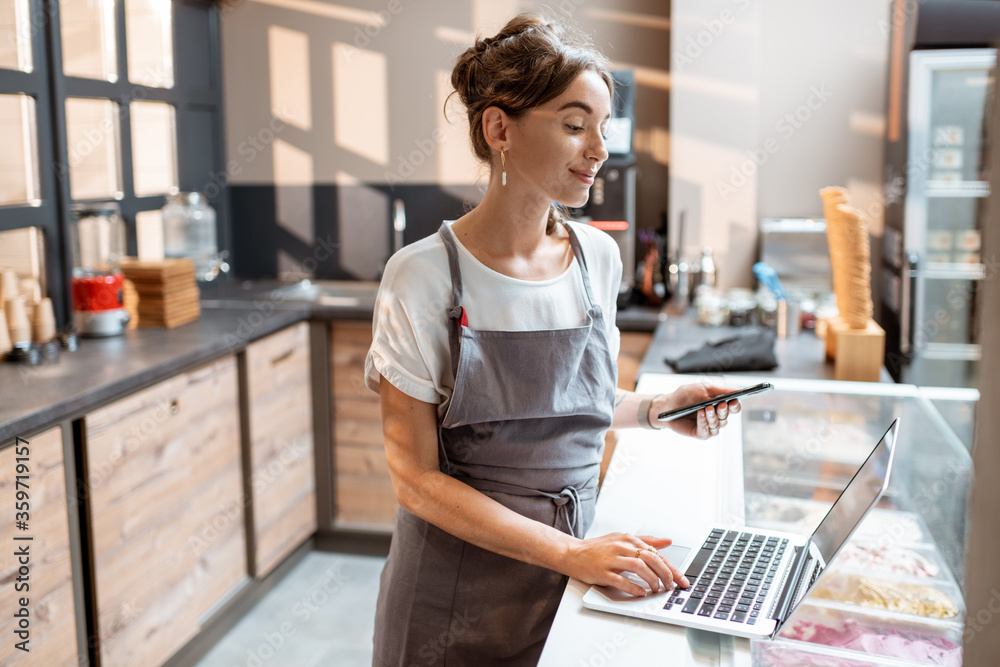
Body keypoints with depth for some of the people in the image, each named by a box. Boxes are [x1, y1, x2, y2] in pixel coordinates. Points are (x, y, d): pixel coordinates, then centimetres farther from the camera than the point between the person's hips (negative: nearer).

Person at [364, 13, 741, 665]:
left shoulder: (599, 256, -2)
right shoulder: (425, 276, -17)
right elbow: (417, 478, -16)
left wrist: (653, 408, -5)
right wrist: (569, 551, -23)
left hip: (573, 576, 4)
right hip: (459, 596, -4)